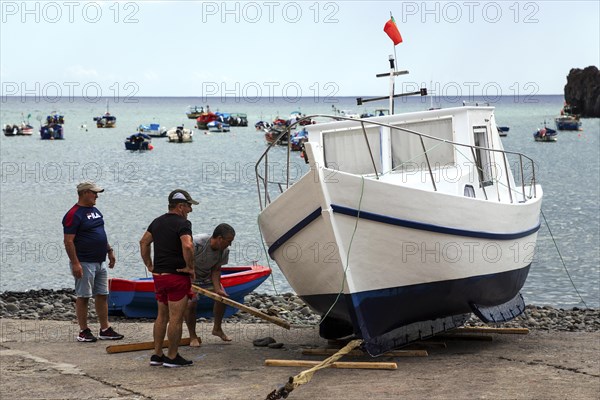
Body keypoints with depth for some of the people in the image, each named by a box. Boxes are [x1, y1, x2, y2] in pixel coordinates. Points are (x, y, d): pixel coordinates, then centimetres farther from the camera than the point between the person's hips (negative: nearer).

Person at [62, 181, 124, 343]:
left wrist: (109, 251, 19)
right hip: (84, 263, -8)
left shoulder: (95, 211, 14)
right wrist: (75, 263, -21)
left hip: (100, 262, 8)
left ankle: (105, 329, 15)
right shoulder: (74, 214, -13)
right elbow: (68, 241, -17)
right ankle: (83, 331, 6)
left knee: (102, 295, 9)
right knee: (83, 297, 0)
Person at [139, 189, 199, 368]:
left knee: (162, 316, 16)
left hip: (158, 275, 8)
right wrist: (190, 267, -17)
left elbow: (143, 242, 18)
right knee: (176, 318, -1)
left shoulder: (158, 222, 12)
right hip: (177, 276, -8)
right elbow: (187, 246, -30)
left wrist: (149, 265, 19)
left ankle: (157, 355, 18)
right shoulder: (182, 224, -14)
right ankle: (172, 357, 4)